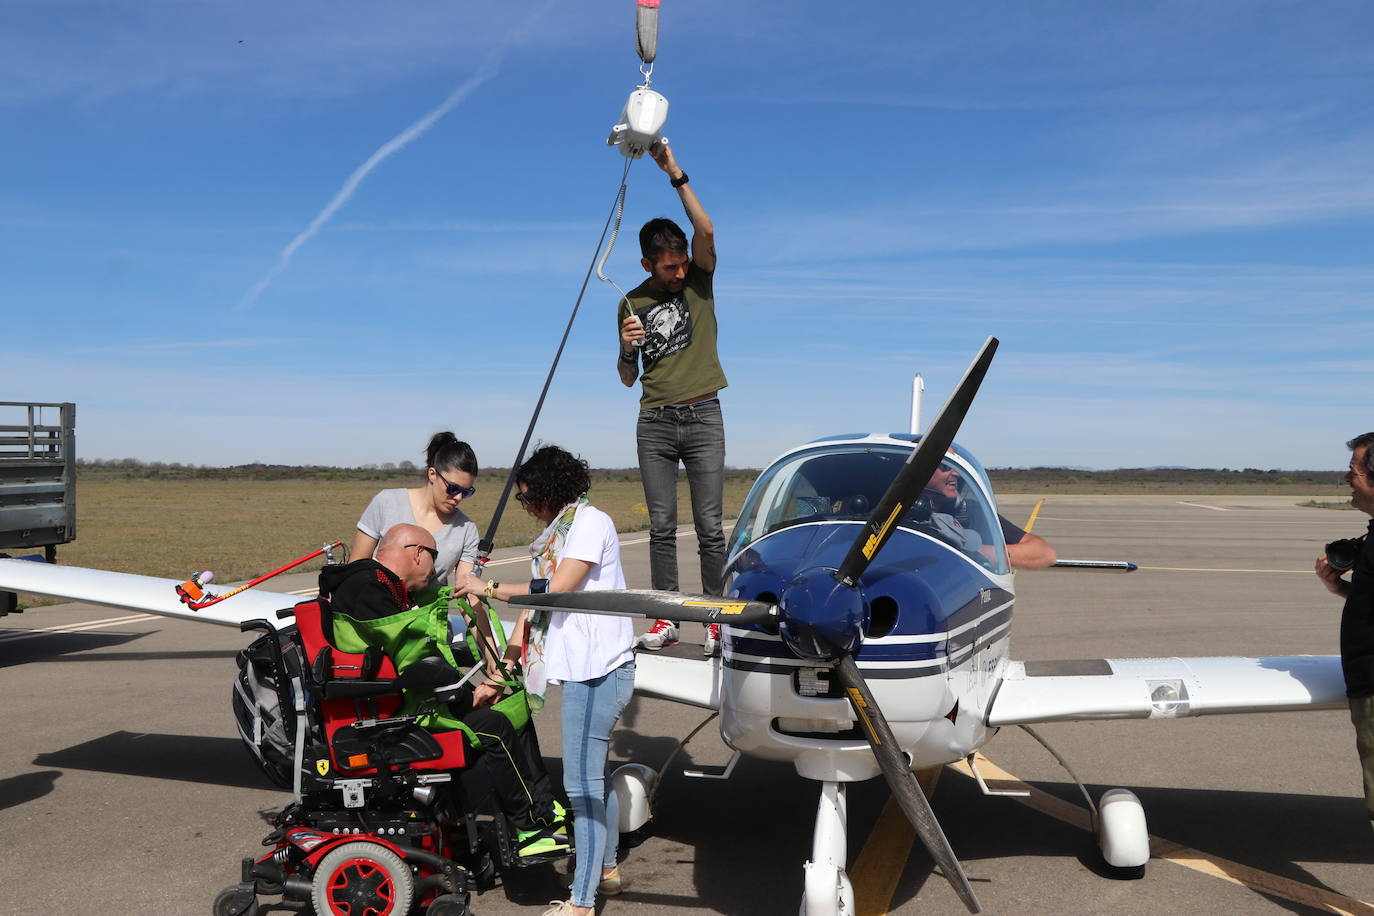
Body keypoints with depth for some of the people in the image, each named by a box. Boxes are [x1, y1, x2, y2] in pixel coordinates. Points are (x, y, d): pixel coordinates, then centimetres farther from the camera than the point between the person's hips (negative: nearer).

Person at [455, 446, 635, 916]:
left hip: (597, 668, -10)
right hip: (585, 666, 10)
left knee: (582, 781, -7)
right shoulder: (560, 529, 19)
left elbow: (557, 589, -20)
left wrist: (490, 589, -12)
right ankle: (606, 868, 34)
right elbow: (536, 598, 17)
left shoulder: (590, 522, -11)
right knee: (593, 775, 19)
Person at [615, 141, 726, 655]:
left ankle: (714, 618, 4)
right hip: (654, 423, 2)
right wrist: (628, 348, -10)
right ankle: (666, 617, 8)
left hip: (703, 418, -2)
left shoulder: (698, 280, 4)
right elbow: (628, 378, 12)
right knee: (662, 526, 3)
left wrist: (675, 173, -18)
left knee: (710, 526, -3)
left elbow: (705, 230, -16)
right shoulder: (633, 304, 8)